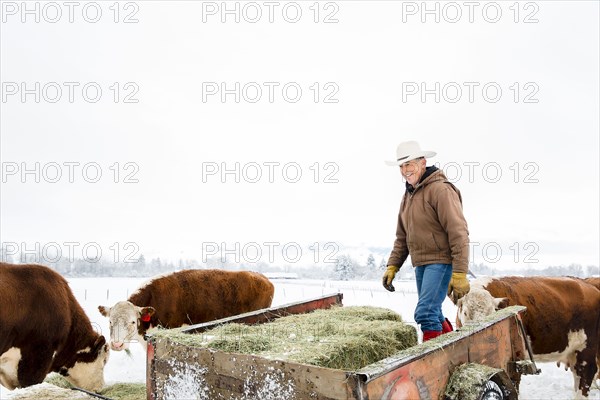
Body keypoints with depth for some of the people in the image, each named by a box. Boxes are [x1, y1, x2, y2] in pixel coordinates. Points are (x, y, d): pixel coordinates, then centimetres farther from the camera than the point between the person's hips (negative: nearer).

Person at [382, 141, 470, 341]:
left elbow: (458, 233, -20)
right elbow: (402, 237, 19)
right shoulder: (408, 195, 14)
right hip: (421, 264, 9)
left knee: (425, 313, -16)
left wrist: (459, 274, -23)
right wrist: (392, 266, 10)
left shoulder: (440, 189, -14)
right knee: (433, 316, 17)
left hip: (441, 261, -9)